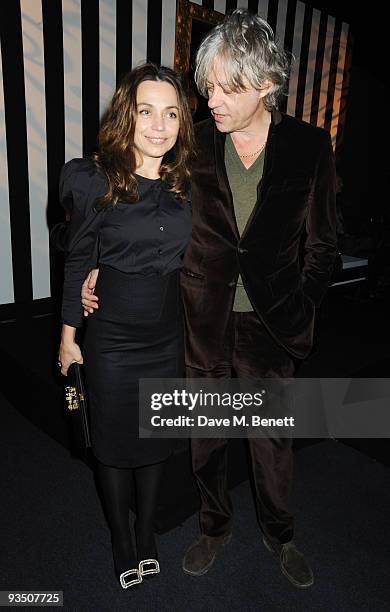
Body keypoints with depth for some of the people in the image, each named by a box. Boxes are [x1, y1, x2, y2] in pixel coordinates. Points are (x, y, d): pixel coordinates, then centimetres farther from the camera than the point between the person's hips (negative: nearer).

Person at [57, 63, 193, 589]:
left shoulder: (185, 183, 0)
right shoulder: (94, 179, -11)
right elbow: (78, 261, -4)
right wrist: (69, 336, -1)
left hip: (168, 334, 4)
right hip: (111, 335, -3)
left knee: (157, 436, 17)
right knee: (114, 441, 13)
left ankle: (147, 534, 42)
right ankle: (121, 541, 39)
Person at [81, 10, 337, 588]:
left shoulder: (309, 145, -6)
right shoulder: (194, 143, -4)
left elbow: (322, 244, 1)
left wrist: (301, 315, -3)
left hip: (270, 325, 0)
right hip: (202, 323, 1)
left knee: (273, 440, 17)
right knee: (207, 437, 18)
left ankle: (279, 535, 46)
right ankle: (215, 526, 46)